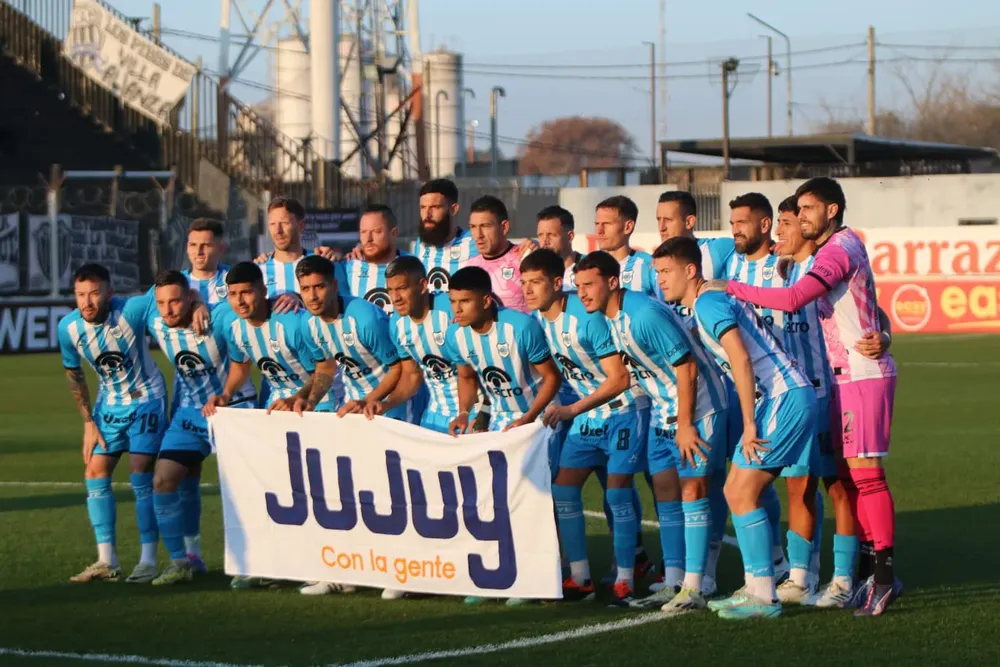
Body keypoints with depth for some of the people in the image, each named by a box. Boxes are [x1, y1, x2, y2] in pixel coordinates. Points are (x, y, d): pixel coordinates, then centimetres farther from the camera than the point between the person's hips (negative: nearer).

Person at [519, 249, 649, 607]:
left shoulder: (587, 317, -25)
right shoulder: (538, 319, -2)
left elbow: (620, 378, -24)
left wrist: (571, 410, -26)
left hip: (624, 408, -8)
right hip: (586, 411, 8)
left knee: (617, 490, -12)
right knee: (563, 489, 1)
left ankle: (625, 581, -4)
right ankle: (580, 578, 8)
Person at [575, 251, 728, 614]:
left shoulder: (644, 315, -25)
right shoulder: (613, 317, 3)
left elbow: (686, 366, -24)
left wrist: (685, 425, -22)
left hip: (696, 408, -9)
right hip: (663, 410, 9)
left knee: (691, 490, -9)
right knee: (664, 492, 8)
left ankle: (693, 588, -6)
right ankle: (672, 584, 13)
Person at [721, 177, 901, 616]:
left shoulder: (840, 249, -14)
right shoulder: (835, 247, 16)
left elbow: (792, 299, -24)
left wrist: (733, 289, -18)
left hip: (864, 375, -10)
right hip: (845, 376, 10)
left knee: (864, 472, -11)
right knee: (849, 476, 9)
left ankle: (885, 575, -10)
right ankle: (870, 571, 13)